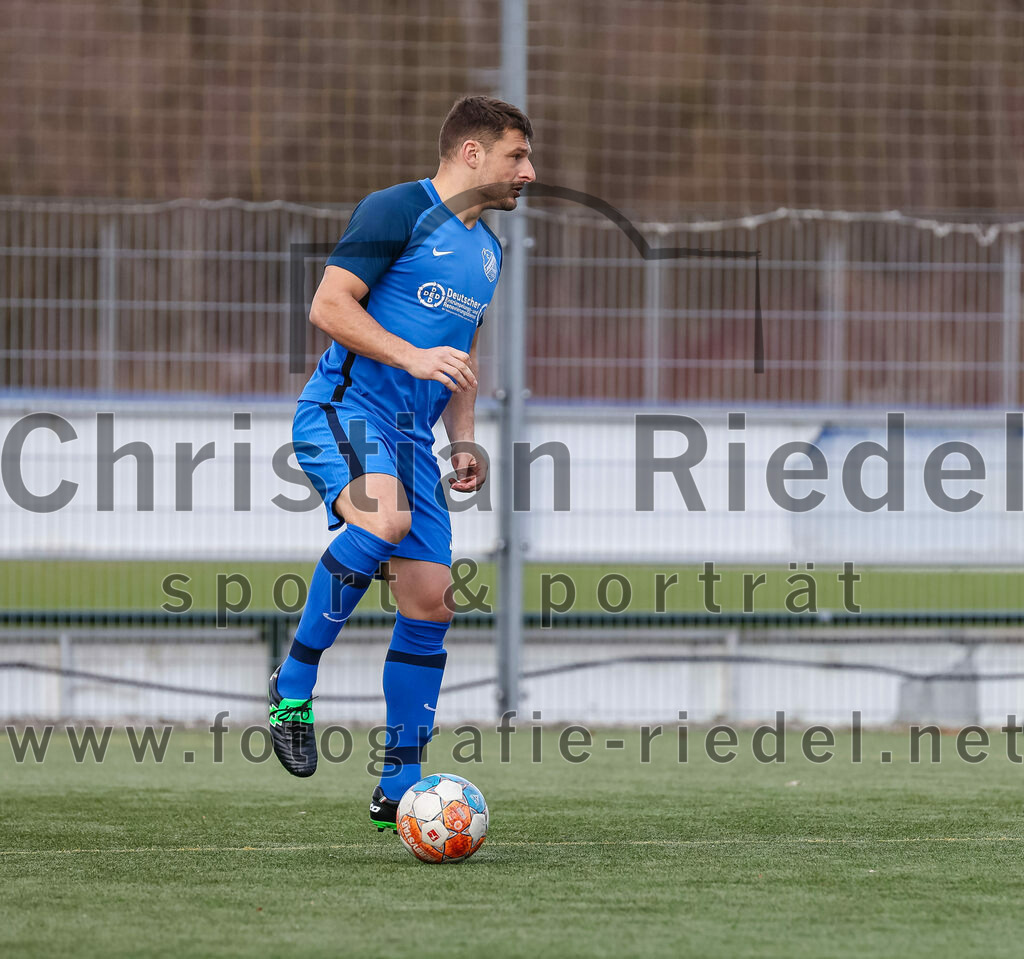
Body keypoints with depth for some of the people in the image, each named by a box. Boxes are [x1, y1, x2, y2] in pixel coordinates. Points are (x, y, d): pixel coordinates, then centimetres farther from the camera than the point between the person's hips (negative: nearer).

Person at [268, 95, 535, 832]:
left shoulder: (488, 251, 21)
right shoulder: (399, 211, -5)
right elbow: (328, 306, -12)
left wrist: (463, 438, 19)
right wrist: (411, 356, -21)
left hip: (412, 435, 8)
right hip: (346, 405, -8)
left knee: (431, 602, 1)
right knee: (383, 519, -37)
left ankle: (400, 786, 9)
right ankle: (294, 687, -20)